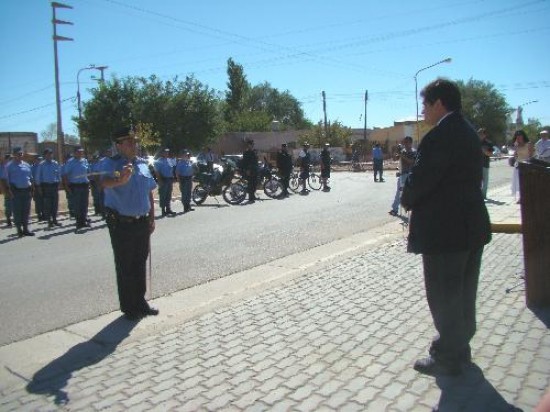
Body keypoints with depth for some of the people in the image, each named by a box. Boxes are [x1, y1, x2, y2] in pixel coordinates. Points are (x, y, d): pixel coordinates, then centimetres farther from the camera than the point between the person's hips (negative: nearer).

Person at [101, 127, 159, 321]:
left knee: (140, 264, 16)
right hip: (121, 223, -6)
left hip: (142, 222, 6)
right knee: (125, 267, 4)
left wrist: (151, 218, 15)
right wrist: (120, 180, -53)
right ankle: (128, 307, 17)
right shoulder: (113, 164, -10)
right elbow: (105, 183, -31)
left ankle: (140, 302, 31)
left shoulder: (143, 164, 9)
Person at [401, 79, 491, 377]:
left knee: (443, 297, 4)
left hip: (444, 231, -10)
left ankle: (448, 358, 18)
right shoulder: (468, 132, 11)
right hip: (472, 226, 10)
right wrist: (415, 198, 10)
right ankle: (460, 347, 36)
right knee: (463, 293, 20)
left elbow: (420, 178, -21)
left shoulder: (440, 136, -20)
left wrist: (407, 200, 1)